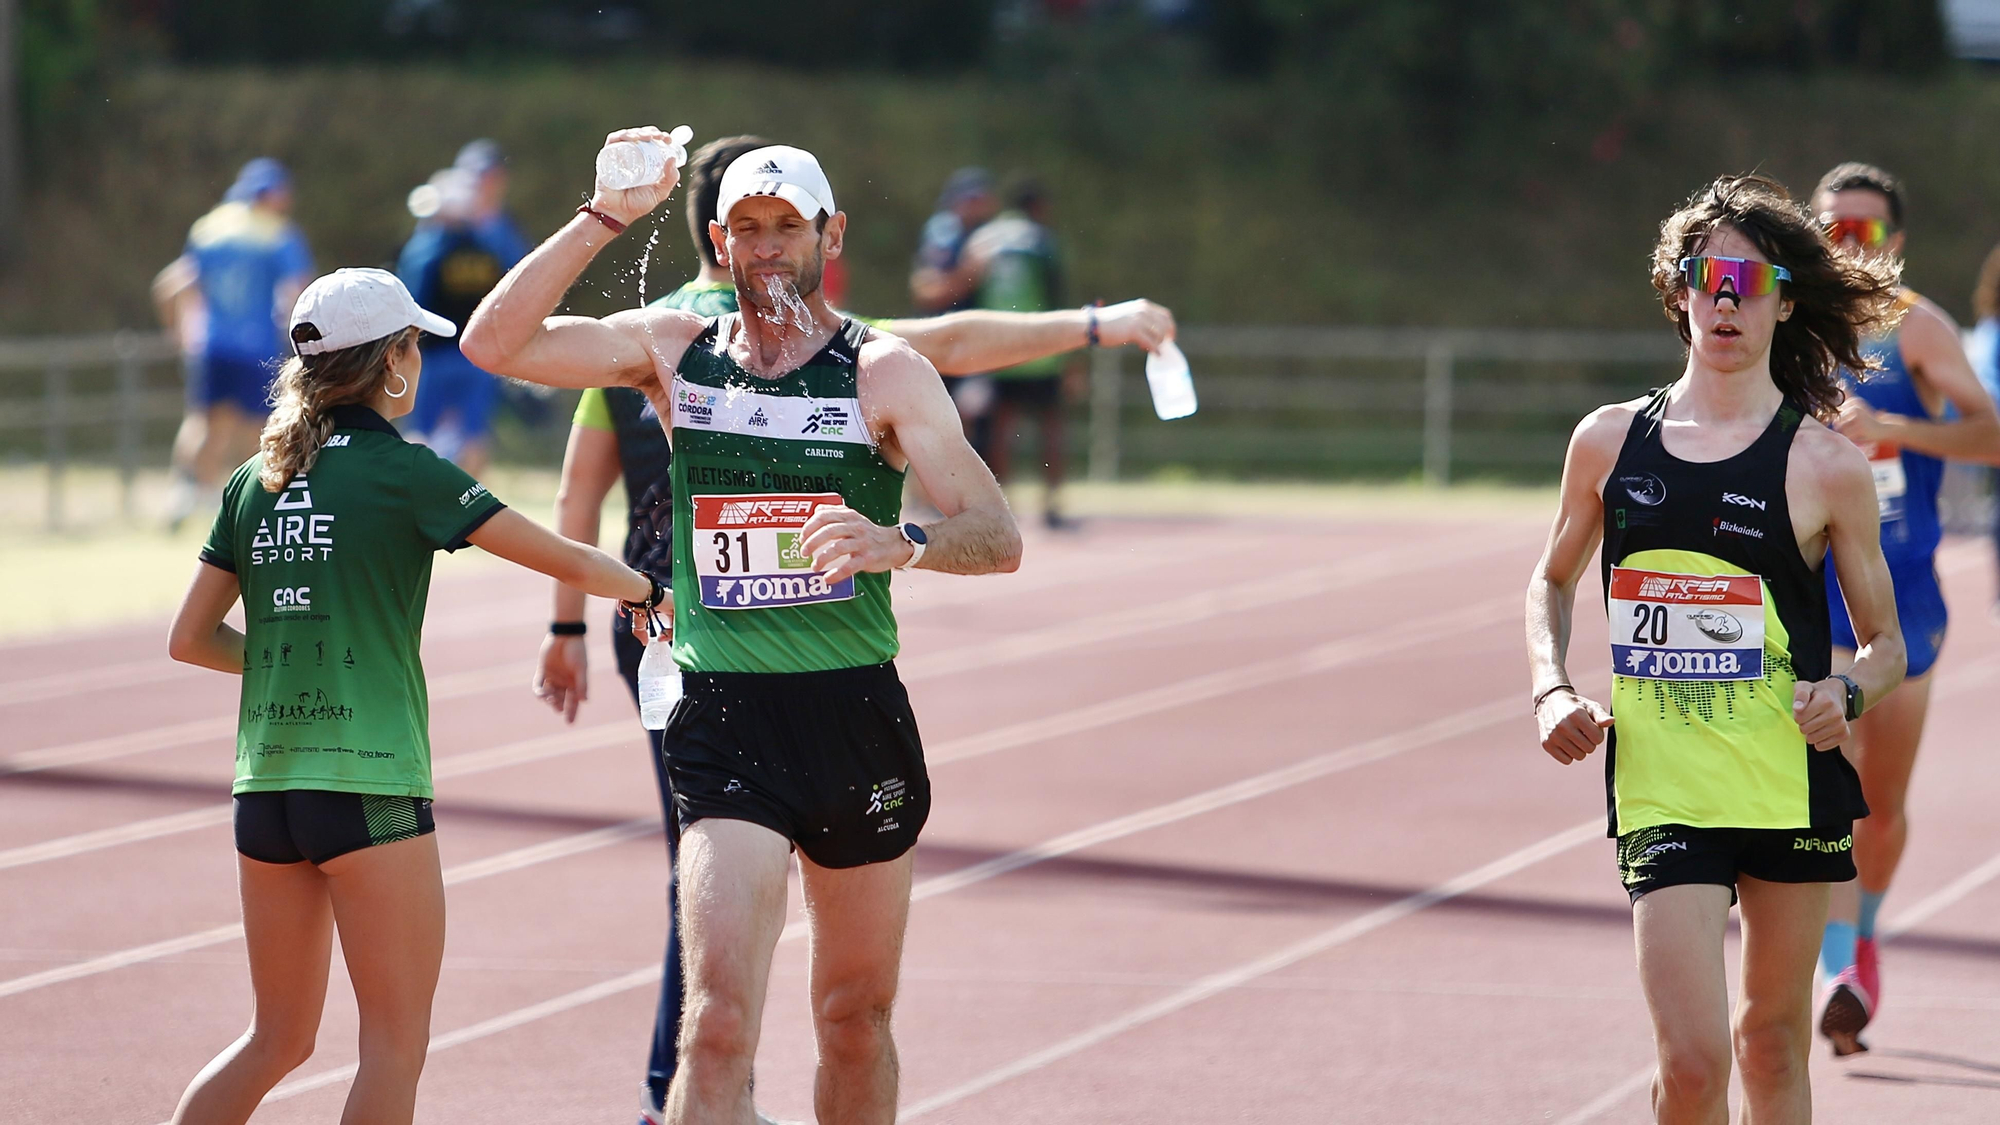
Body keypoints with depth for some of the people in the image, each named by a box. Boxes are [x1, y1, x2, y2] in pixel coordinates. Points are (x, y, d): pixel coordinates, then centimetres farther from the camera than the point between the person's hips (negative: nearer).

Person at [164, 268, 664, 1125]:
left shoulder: (254, 483, 9)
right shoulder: (404, 474, -7)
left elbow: (190, 640, 13)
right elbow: (568, 562, -2)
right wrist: (652, 593, 16)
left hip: (265, 788, 6)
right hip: (369, 789, -6)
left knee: (277, 1038, 16)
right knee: (395, 1046, 1)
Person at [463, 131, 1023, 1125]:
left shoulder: (884, 371, 0)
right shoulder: (673, 350, 6)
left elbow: (997, 538, -8)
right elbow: (494, 343, -3)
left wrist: (901, 544, -30)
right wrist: (605, 218, -9)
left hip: (857, 714, 1)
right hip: (723, 718, -1)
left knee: (855, 1020, 12)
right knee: (718, 1019, -16)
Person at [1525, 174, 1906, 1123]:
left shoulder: (1825, 465, -2)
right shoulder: (1610, 441, 5)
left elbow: (1885, 644, 4)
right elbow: (1553, 581, 21)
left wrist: (1846, 692, -17)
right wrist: (1552, 692, 4)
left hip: (1792, 786, 0)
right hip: (1659, 788, 0)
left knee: (1772, 1043, 11)